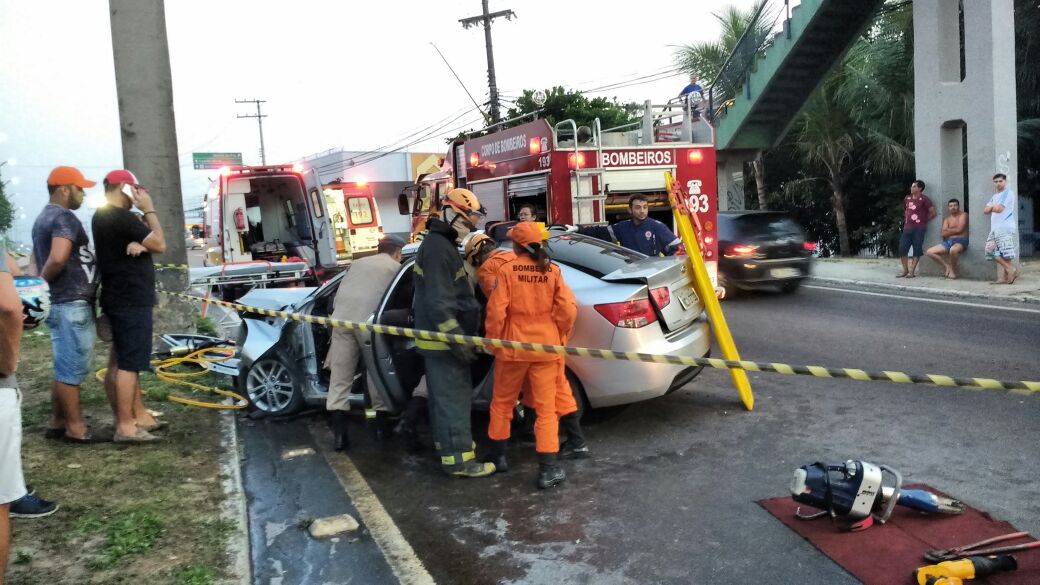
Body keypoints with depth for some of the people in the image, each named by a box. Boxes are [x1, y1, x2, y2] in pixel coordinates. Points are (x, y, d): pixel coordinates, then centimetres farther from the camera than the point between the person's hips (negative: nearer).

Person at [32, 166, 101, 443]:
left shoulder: (43, 218, 17)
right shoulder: (65, 218, -15)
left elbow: (38, 258, 26)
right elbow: (58, 258, -30)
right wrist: (42, 281, -15)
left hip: (59, 302, 10)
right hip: (72, 304, -10)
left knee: (65, 366, 16)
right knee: (72, 367, -2)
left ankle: (58, 422, 24)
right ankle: (75, 427, 5)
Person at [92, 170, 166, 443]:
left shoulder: (102, 217, 15)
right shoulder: (120, 218, -17)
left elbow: (146, 243, 13)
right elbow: (160, 245, -15)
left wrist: (139, 244, -10)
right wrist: (149, 211, -7)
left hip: (122, 298, 11)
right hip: (130, 300, -11)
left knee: (128, 360, 15)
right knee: (128, 363, -8)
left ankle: (139, 415, 23)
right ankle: (125, 426, -5)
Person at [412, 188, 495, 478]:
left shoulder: (442, 244, 17)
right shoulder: (437, 248, -18)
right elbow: (439, 302, -25)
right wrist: (456, 338, -25)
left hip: (442, 337, 11)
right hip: (444, 338, -11)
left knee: (444, 395, 19)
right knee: (454, 397, -7)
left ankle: (446, 443, 31)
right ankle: (458, 459, -3)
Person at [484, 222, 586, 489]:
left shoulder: (506, 270, -9)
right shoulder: (552, 271, -3)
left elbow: (496, 311, -11)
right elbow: (568, 310, -6)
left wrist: (493, 340, 4)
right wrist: (559, 336, 10)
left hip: (513, 347, -1)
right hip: (546, 347, 1)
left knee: (502, 402, 18)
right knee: (546, 407, 6)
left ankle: (498, 455, 29)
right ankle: (547, 468, 2)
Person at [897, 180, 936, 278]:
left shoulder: (924, 199, -5)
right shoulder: (907, 198, 11)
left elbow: (933, 212, -4)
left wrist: (924, 221, 4)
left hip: (919, 228, -5)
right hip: (907, 228, 5)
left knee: (917, 250, -1)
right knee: (902, 248, -1)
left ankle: (912, 271, 1)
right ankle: (905, 270, 10)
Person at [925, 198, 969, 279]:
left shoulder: (963, 215, 2)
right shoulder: (947, 219, 18)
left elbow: (959, 229, -11)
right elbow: (943, 234, 5)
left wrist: (948, 231, 3)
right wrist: (954, 231, -5)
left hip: (960, 241, -7)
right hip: (948, 242, 7)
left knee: (953, 250, -42)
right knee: (929, 252, -7)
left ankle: (953, 269, -15)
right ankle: (947, 266, -4)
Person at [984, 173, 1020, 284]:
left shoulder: (1008, 193, -1)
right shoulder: (994, 196, 24)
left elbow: (999, 209, -11)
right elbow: (985, 210, 16)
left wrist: (991, 207, 8)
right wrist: (993, 207, -3)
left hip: (1005, 227, -9)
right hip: (995, 228, 9)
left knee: (1005, 252, -12)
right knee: (991, 251, 0)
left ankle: (1005, 276, -9)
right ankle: (1010, 270, 3)